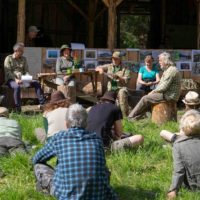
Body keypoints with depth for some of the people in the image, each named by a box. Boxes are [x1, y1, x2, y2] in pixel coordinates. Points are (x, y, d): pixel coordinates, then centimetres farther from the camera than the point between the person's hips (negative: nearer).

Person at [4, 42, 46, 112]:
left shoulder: (23, 59, 17)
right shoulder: (9, 58, 1)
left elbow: (26, 71, 13)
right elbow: (8, 72, -9)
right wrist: (15, 79, -24)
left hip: (22, 79, 5)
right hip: (11, 79, -5)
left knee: (36, 83, -15)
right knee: (17, 86, -38)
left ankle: (42, 103, -18)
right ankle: (18, 109, -37)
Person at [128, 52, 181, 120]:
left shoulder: (171, 70, -16)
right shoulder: (168, 70, 19)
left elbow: (164, 87, -21)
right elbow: (161, 84, 23)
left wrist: (153, 91, -9)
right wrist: (154, 91, 7)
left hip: (169, 96, -11)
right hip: (167, 94, 11)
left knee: (145, 99, -10)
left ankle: (131, 117, -3)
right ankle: (136, 117, 1)